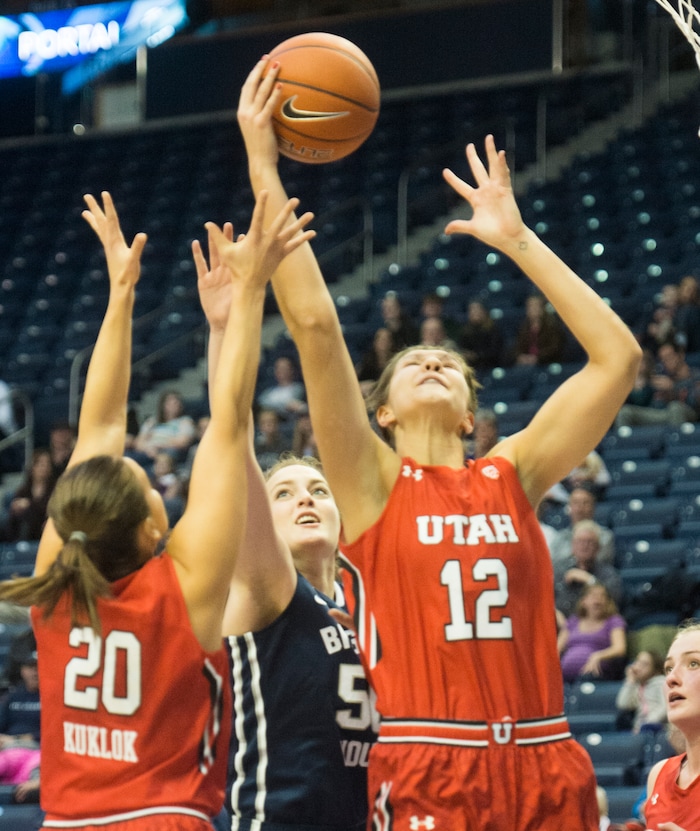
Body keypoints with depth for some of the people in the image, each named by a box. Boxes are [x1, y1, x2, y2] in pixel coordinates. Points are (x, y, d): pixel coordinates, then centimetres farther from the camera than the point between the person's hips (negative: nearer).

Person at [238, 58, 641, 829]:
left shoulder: (511, 473, 13)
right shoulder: (374, 482, 6)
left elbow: (617, 357, 9)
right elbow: (314, 324, -4)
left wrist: (515, 238, 11)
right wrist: (263, 171, -5)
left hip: (543, 768, 3)